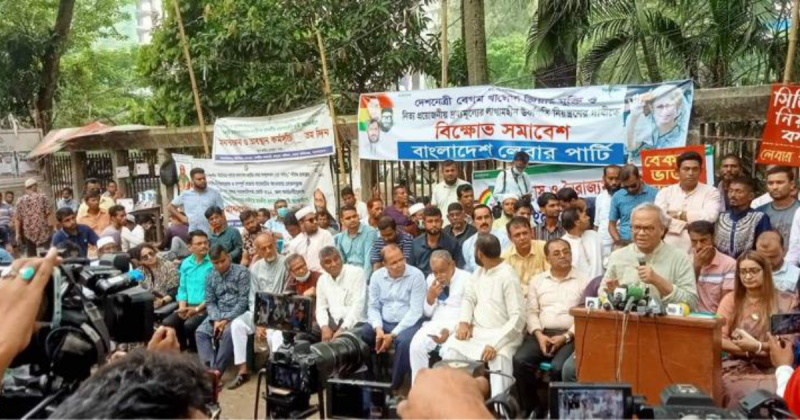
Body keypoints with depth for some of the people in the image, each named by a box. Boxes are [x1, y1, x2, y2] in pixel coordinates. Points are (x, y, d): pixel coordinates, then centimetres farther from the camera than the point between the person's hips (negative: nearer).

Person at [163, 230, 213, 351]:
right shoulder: (185, 263, 13)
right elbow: (182, 288, 16)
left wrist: (198, 308, -15)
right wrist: (182, 307, -2)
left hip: (206, 307, -5)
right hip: (188, 306, 5)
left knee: (189, 325, -30)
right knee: (168, 323, -18)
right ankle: (182, 350, 1)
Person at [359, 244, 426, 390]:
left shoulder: (416, 275, -10)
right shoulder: (377, 276, 3)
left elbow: (415, 311, -14)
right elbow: (373, 306, 4)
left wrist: (393, 334, -19)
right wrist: (378, 328, -16)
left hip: (408, 323, -4)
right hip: (384, 323, 4)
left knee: (403, 341, -35)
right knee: (361, 334, -23)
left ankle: (395, 387, -18)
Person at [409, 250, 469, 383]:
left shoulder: (466, 279, -5)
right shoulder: (431, 279, 12)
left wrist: (450, 330, -21)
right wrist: (430, 296, -5)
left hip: (457, 327, -4)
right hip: (435, 324, 4)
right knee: (416, 346, -23)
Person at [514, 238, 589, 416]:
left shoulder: (584, 280, 4)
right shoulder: (537, 280, 16)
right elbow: (532, 312, 11)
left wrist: (565, 337, -13)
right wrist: (539, 335, -7)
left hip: (570, 336, -3)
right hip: (542, 334, 3)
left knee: (558, 367, -31)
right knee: (520, 360, -23)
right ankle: (530, 408, -3)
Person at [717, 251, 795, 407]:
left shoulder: (784, 302, 4)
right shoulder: (730, 299, 7)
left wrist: (757, 346, -15)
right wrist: (750, 350, -11)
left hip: (772, 369, 0)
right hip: (737, 366, 0)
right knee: (747, 395, -28)